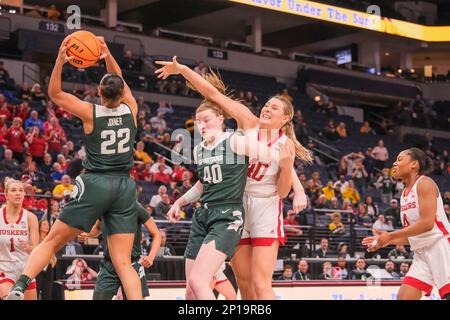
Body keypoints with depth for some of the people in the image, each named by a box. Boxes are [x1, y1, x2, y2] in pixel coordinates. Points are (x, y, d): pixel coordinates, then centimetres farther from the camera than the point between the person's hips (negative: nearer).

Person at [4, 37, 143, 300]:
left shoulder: (91, 113, -5)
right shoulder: (131, 110, 3)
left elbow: (55, 93, 4)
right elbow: (121, 82, 22)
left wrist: (60, 61, -7)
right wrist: (108, 56, 13)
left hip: (95, 184, -3)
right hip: (125, 187, 3)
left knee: (52, 241, 7)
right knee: (123, 263, 2)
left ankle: (19, 288, -8)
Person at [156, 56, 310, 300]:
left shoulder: (285, 144, -3)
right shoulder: (248, 123, 0)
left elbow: (282, 192, -4)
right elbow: (213, 94, -4)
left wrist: (287, 166, -21)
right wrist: (182, 70, -10)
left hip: (265, 209, -3)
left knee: (261, 284, -11)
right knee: (244, 282, 7)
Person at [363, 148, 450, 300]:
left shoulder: (424, 183, -9)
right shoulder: (404, 195, 17)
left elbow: (427, 223, -21)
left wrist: (390, 236, -16)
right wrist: (385, 240, 8)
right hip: (421, 252, 9)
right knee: (403, 297, 1)